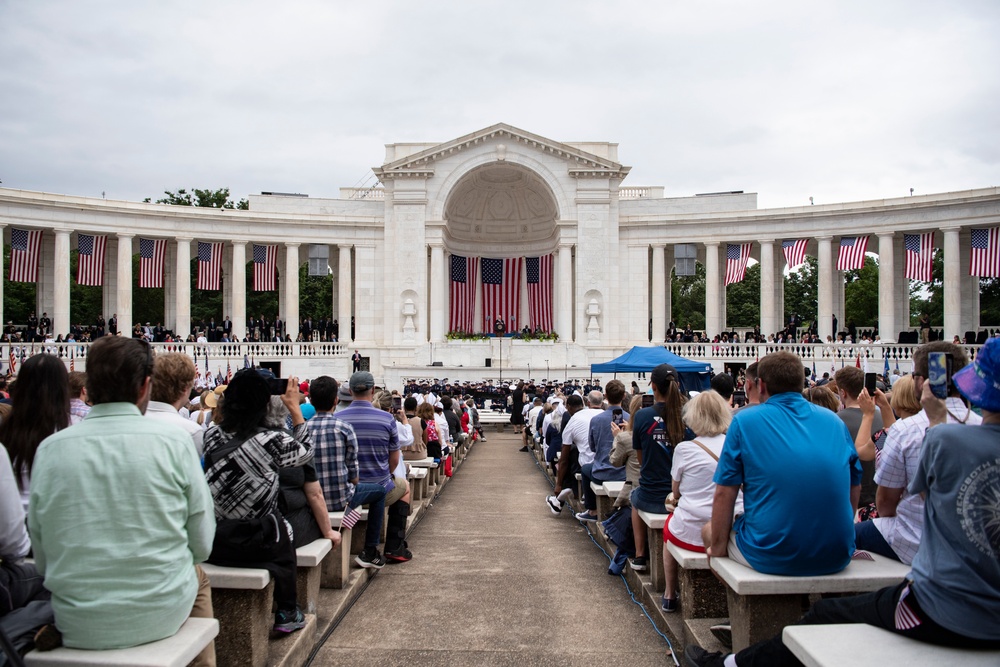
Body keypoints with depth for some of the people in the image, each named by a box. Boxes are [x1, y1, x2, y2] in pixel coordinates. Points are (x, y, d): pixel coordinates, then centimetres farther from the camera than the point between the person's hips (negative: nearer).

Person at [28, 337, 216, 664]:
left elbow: (42, 560, 2)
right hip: (161, 614, -2)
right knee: (198, 576, 30)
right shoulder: (173, 441, -13)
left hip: (77, 625, 2)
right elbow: (202, 545, -7)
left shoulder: (49, 449, -6)